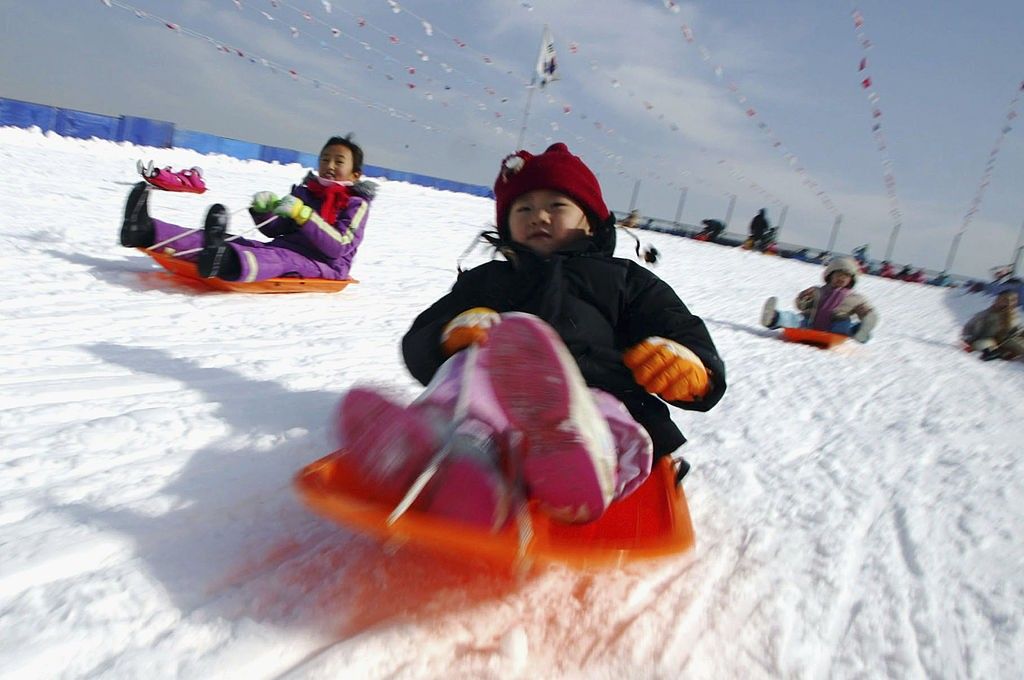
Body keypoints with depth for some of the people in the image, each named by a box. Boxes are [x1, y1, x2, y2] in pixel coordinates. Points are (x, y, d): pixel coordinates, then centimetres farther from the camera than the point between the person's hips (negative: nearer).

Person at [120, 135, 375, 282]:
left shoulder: (356, 203, 3)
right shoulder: (305, 192, 22)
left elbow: (338, 246, -14)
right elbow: (275, 230, 19)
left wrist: (302, 214, -22)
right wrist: (263, 210, -3)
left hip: (324, 264, -7)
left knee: (281, 257, -38)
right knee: (236, 242, -14)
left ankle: (227, 262, -71)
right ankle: (147, 232, -29)